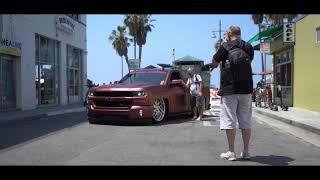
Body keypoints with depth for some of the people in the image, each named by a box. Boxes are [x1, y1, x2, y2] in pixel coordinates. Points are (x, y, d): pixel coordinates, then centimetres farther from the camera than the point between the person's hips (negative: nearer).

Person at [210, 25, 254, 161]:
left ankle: (231, 152, 4)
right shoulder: (249, 47, 8)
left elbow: (214, 62, 7)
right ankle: (246, 152, 15)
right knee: (246, 121, 9)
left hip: (229, 90, -4)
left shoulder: (225, 46, -3)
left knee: (229, 121, 1)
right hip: (246, 89, 4)